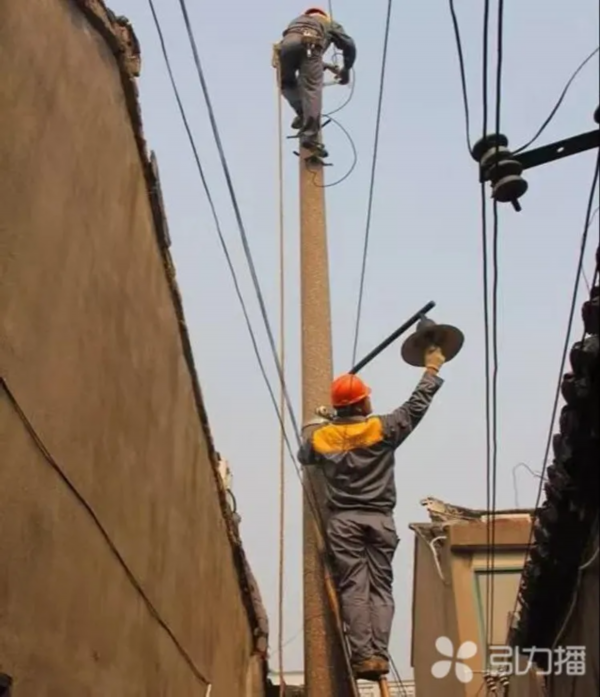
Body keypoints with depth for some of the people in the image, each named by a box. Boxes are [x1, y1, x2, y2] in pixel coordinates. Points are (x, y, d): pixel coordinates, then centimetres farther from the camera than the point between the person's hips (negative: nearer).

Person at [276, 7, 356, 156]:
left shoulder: (298, 20, 47)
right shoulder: (330, 24, 38)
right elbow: (349, 45, 29)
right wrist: (346, 69, 42)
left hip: (288, 42, 3)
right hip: (309, 45, -2)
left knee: (286, 82, 25)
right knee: (312, 90, -11)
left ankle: (302, 114, 7)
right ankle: (309, 137, -23)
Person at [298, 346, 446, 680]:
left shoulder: (322, 437, 2)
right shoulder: (383, 429, -4)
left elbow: (304, 455, 21)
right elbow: (416, 406, 1)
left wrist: (314, 422, 34)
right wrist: (432, 370, 13)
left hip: (344, 521, 1)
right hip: (380, 520, -1)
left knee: (354, 589, 0)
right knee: (381, 587, 4)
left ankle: (363, 656, -4)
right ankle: (380, 654, -1)